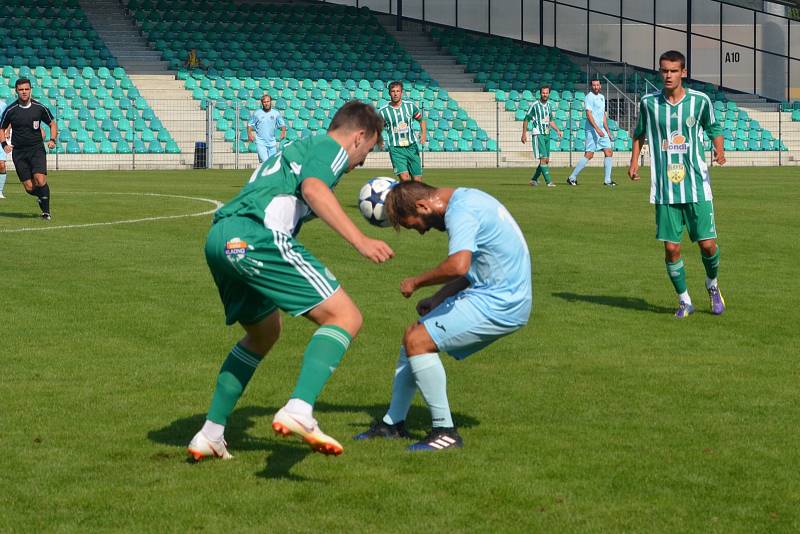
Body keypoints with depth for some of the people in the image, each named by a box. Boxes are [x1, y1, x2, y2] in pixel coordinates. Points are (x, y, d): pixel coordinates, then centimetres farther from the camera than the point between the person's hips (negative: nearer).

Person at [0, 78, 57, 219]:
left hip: (37, 149, -1)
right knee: (29, 188, -3)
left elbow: (52, 124, 14)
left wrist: (52, 140, -2)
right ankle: (41, 196, 32)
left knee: (40, 180, -21)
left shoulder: (39, 108, -1)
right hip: (19, 152, 1)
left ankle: (46, 211, -5)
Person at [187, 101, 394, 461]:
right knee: (345, 317, -8)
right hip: (255, 236, -9)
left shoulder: (299, 147, 35)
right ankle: (298, 411, -29)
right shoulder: (330, 147, 7)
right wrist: (360, 241, -20)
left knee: (264, 333, 29)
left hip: (219, 239, 10)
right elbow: (313, 188, -13)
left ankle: (210, 435, 28)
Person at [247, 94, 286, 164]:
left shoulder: (276, 113, 6)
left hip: (272, 142, 3)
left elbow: (282, 125, 11)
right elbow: (250, 125, 9)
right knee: (265, 161, -18)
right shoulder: (257, 113, 2)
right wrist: (249, 134, -9)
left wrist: (283, 132, -10)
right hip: (260, 142, -3)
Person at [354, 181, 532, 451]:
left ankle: (445, 431, -8)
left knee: (417, 341, -15)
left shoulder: (460, 212, -18)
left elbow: (458, 266, -34)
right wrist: (438, 298, 16)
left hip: (499, 305, -10)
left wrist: (416, 282, -17)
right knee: (413, 335, 13)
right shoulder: (466, 199, 14)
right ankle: (393, 423, 23)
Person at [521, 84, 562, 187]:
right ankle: (549, 181, -15)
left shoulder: (548, 105, 12)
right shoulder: (534, 105, -7)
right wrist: (524, 134, -7)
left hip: (547, 135, 7)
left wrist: (557, 130, 8)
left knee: (546, 160, 8)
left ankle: (534, 179, 20)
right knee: (543, 159, -13)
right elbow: (526, 119, -3)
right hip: (537, 134, -7)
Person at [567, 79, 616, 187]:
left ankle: (607, 180, 3)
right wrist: (597, 129, -26)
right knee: (589, 155, -10)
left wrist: (607, 131, 21)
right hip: (592, 130, -8)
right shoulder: (589, 97, -9)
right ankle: (572, 178, -3)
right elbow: (589, 114, -18)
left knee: (609, 152, 1)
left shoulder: (602, 97, 18)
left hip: (601, 130, 8)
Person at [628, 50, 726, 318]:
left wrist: (719, 150, -7)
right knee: (671, 248, -1)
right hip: (665, 189, 1)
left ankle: (712, 285, 28)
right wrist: (634, 160, 7)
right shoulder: (648, 103, 1)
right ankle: (684, 301, 17)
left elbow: (714, 128, 12)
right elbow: (640, 132, 18)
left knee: (707, 243, -3)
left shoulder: (700, 101, -3)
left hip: (697, 186, -1)